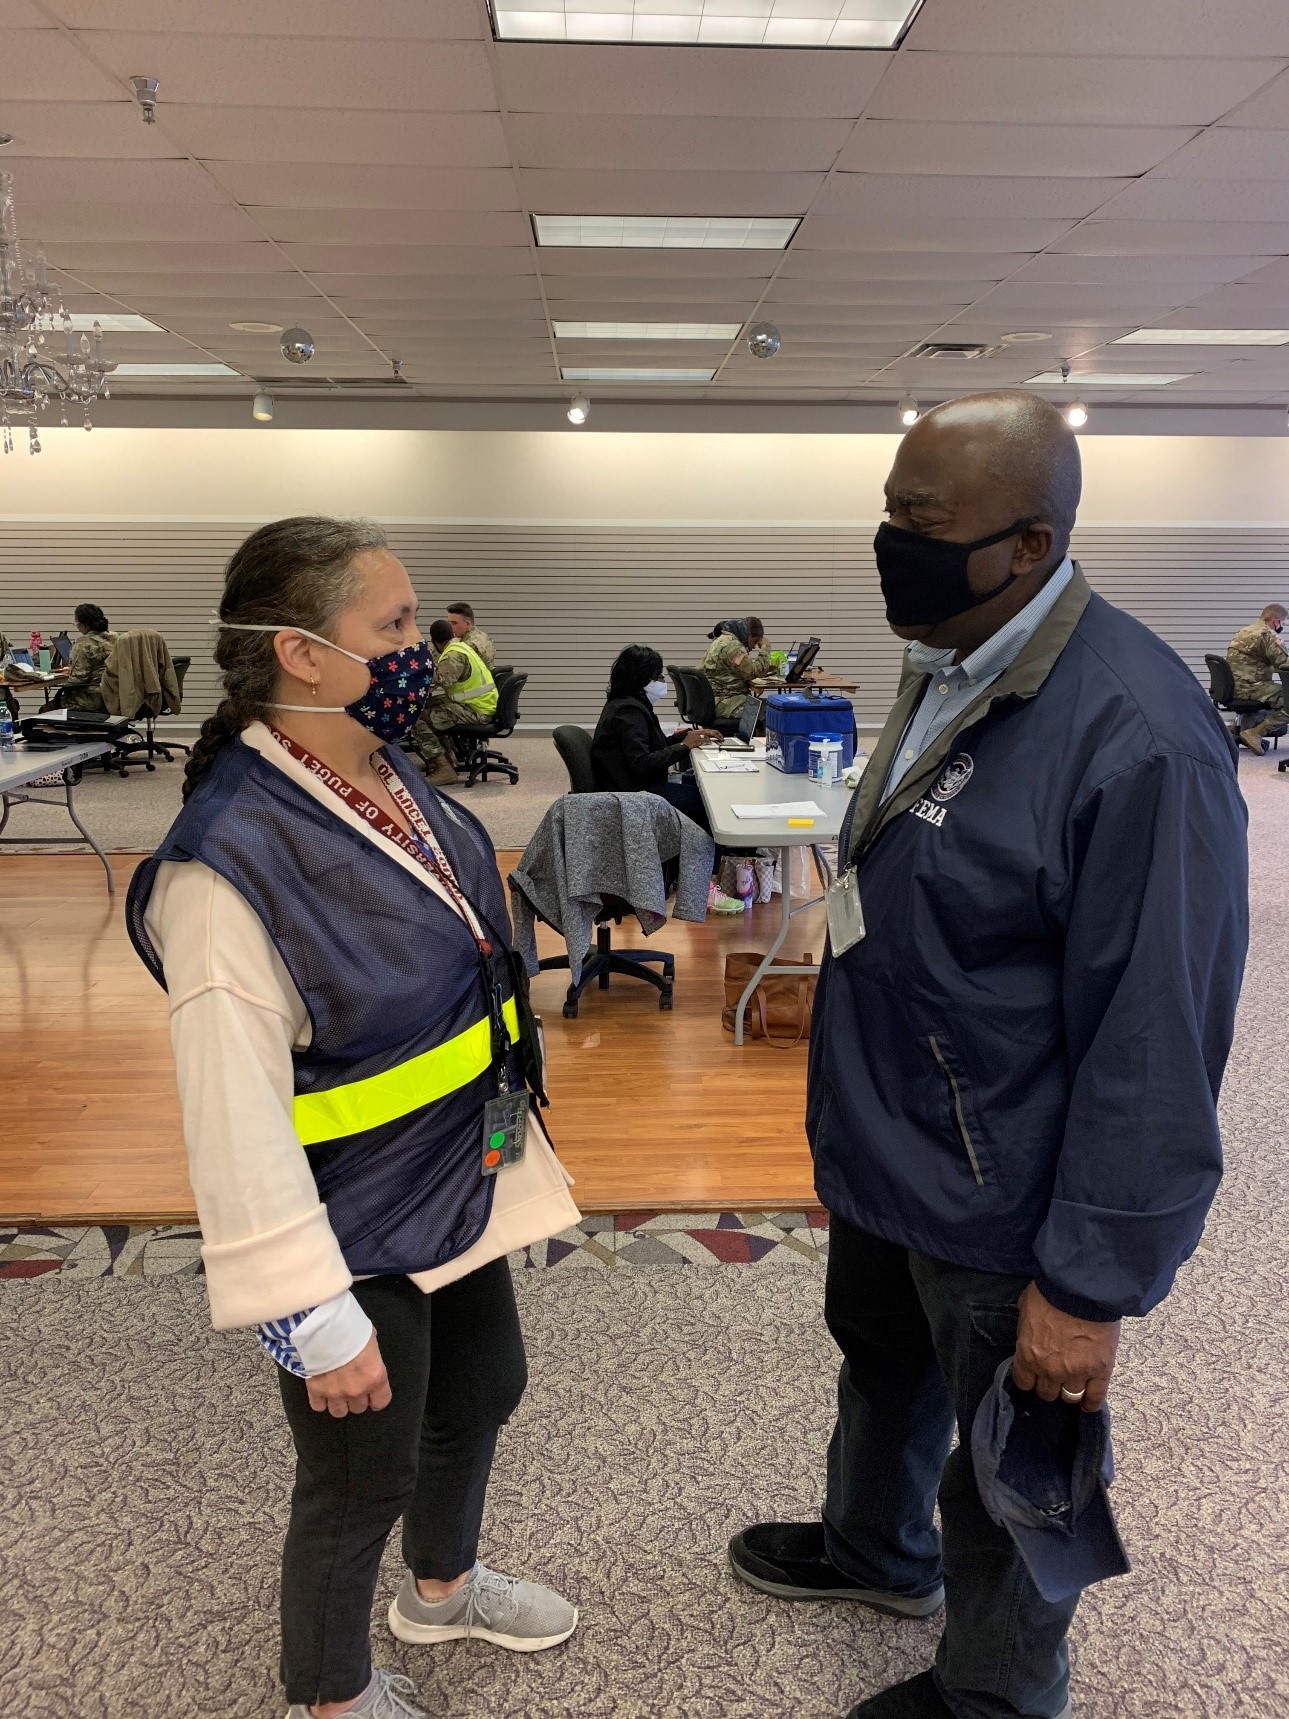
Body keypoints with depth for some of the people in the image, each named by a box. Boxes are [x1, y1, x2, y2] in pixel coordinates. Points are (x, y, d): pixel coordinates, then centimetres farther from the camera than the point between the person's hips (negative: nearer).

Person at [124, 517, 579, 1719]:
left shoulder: (395, 785, -1)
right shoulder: (229, 861, -27)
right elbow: (236, 1122, -26)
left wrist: (502, 1149, 19)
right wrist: (314, 1318, -22)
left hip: (458, 1194, 8)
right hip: (358, 1239, -8)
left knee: (481, 1397, 28)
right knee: (360, 1483, 15)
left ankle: (442, 1586, 58)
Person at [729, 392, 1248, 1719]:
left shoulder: (1135, 735, -28)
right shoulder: (944, 674, 1)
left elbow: (1156, 1045, -26)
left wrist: (1090, 1286, -20)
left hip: (999, 1211, -8)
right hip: (884, 1158, 8)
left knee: (1002, 1475, 17)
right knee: (881, 1370, 31)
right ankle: (877, 1553, 60)